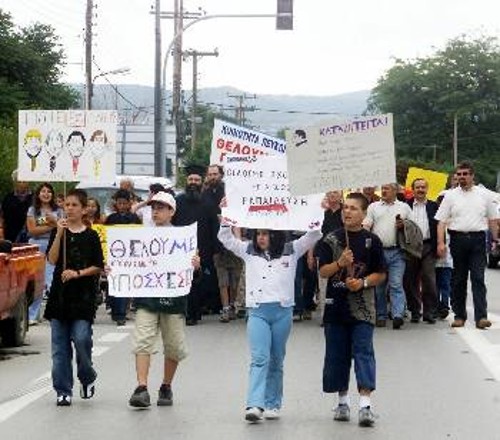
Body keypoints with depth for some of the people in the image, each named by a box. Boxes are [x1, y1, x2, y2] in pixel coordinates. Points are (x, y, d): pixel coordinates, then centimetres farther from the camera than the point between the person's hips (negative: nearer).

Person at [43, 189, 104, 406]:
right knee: (60, 346, 2)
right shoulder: (58, 232, 8)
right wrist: (59, 234, -14)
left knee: (81, 339, -12)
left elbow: (98, 267, 2)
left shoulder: (91, 236, 3)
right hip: (60, 293, 2)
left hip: (83, 295, -2)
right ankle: (63, 391, 8)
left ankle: (87, 378, 14)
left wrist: (77, 273, -12)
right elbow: (52, 260, -6)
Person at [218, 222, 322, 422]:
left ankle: (273, 405, 18)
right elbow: (226, 239, 9)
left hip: (283, 311, 1)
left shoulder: (291, 250, 8)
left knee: (276, 360, 9)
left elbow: (313, 236, 4)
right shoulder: (248, 251, 11)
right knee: (259, 358, -12)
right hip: (257, 312, -1)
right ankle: (254, 405, -20)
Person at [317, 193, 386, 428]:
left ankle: (365, 404, -14)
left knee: (363, 352, -9)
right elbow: (323, 272, 0)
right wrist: (340, 263, -17)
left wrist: (363, 283, -12)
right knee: (337, 355, 8)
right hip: (336, 305, 2)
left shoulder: (371, 240, 2)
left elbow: (381, 274, 5)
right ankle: (343, 401, 20)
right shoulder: (331, 240, 4)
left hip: (362, 307, -2)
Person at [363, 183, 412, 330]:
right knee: (379, 285, 6)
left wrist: (404, 225, -5)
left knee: (396, 284, -11)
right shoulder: (373, 207, 13)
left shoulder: (404, 207, 13)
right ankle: (381, 316, 14)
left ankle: (398, 315, -19)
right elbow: (366, 226, 5)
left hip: (396, 252, -2)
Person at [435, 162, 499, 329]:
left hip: (478, 239, -1)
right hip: (458, 239, 1)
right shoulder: (451, 196, 6)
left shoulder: (484, 195, 8)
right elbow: (442, 221, 1)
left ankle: (481, 317, -13)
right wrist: (440, 242, -8)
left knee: (478, 278, -8)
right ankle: (459, 315, 14)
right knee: (458, 279, 7)